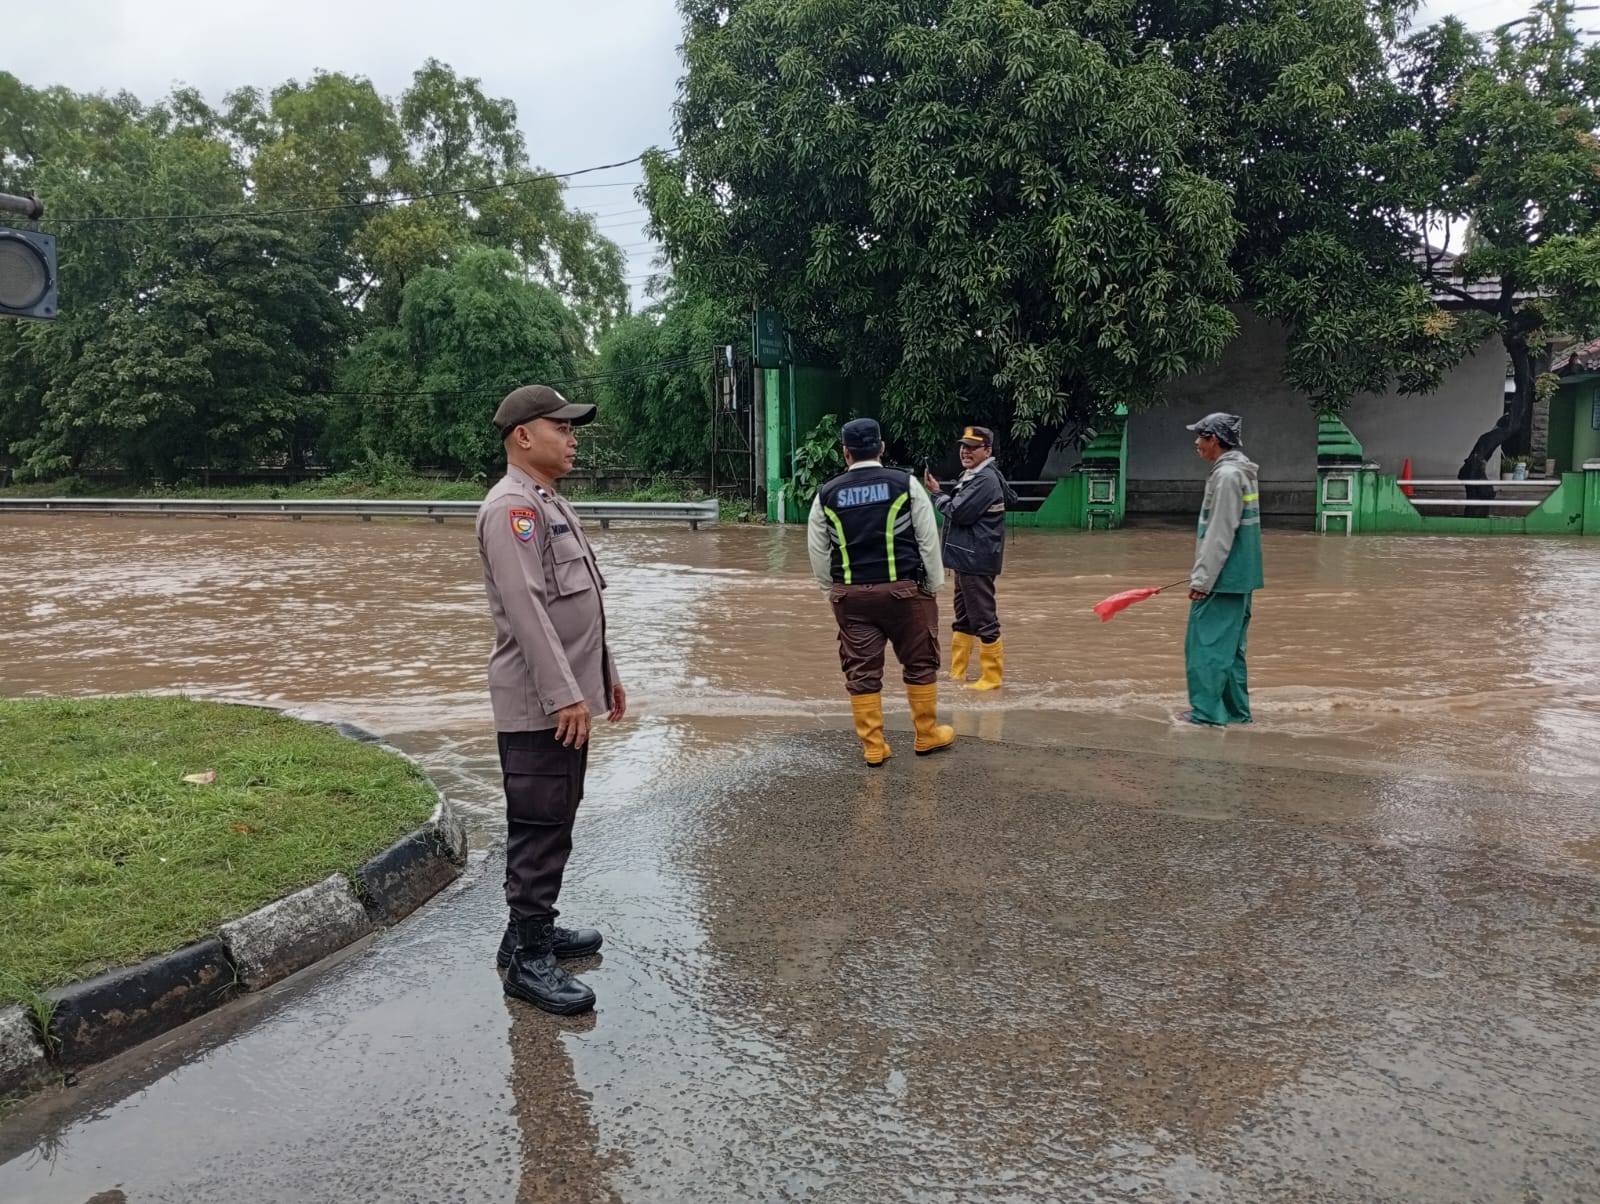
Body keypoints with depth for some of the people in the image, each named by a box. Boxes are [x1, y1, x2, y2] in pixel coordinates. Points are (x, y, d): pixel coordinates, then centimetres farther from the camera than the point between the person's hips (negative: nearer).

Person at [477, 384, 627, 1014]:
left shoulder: (551, 504, 17)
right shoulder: (511, 507, -15)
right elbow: (526, 607, -23)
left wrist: (604, 674, 22)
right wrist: (563, 695, -25)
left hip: (567, 698, 10)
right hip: (540, 706, -10)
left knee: (554, 822, 17)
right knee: (539, 828, -4)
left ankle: (534, 926, 30)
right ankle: (529, 958, 5)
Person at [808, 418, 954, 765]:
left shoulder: (827, 494, 3)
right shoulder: (906, 484, -3)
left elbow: (818, 553, 8)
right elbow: (928, 541, -2)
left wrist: (832, 592, 17)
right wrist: (933, 586, 6)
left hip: (851, 594, 2)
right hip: (903, 589, -2)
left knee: (861, 672, 7)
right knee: (919, 664, 14)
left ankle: (873, 746, 11)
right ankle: (927, 735, 24)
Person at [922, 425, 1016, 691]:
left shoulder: (985, 479, -17)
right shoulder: (971, 476, 15)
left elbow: (959, 512, -20)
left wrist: (936, 492, -6)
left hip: (977, 560, -11)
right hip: (966, 558, 11)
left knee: (983, 619, -4)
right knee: (963, 618, 17)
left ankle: (991, 677, 3)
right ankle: (956, 672, 27)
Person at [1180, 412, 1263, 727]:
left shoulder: (1227, 475, -16)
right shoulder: (1241, 471, 15)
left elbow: (1219, 535, -20)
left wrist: (1201, 579, -19)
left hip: (1223, 579, -10)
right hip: (1239, 577, 10)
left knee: (1207, 643, -5)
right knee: (1229, 646, 14)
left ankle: (1207, 711, -3)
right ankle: (1236, 709, 19)